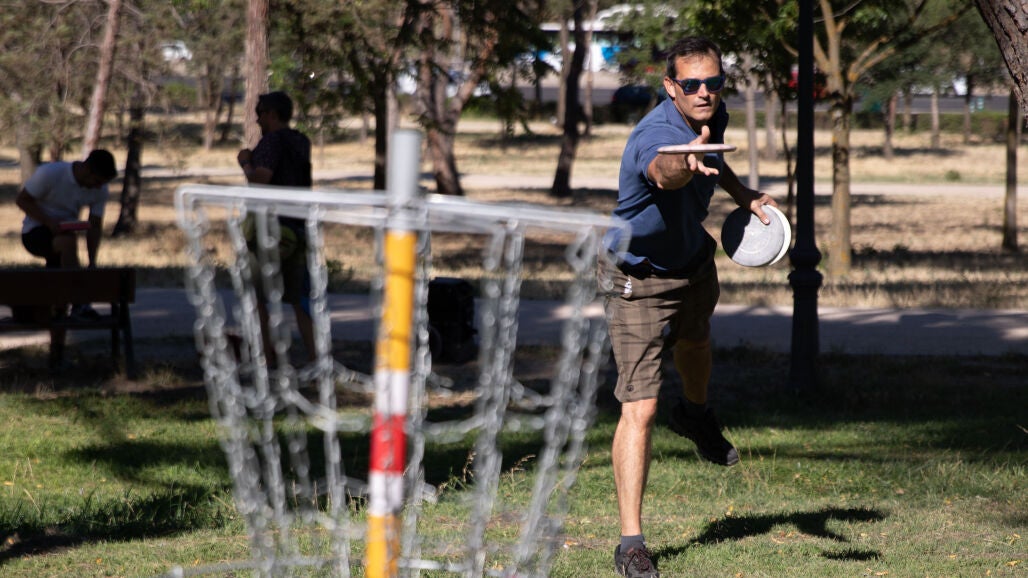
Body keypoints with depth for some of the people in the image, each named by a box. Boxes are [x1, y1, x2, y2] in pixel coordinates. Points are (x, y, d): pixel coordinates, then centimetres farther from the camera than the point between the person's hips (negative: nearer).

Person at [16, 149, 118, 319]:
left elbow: (95, 226, 1)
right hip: (35, 232, -7)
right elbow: (22, 200, -12)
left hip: (66, 232, 7)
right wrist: (49, 222, -25)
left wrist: (92, 262, -12)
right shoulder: (49, 174, -19)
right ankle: (80, 305, -37)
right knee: (68, 242, -35)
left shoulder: (100, 191, -3)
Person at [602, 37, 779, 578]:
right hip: (639, 277, -8)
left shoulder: (712, 116, -11)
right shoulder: (654, 135, -37)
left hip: (693, 259, 8)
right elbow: (663, 170, -62)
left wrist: (742, 194, 2)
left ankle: (695, 413, 70)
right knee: (640, 408, -14)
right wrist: (687, 166, -83)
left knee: (695, 341, 36)